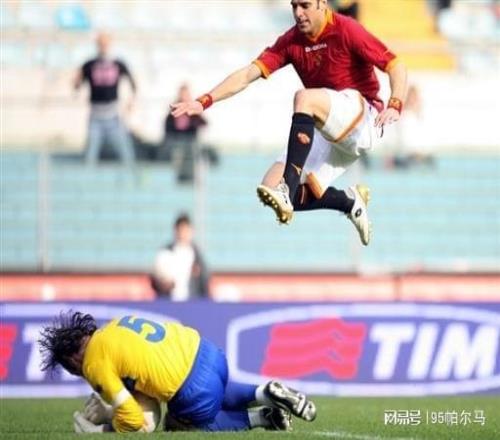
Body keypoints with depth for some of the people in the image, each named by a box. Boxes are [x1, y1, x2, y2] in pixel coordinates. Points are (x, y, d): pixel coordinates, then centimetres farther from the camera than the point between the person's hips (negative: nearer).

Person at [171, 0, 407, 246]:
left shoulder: (346, 30, -12)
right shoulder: (291, 41, 4)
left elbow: (395, 66, -15)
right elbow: (248, 74, -1)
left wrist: (394, 107, -33)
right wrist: (204, 102, -13)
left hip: (364, 119, -7)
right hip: (327, 132, 7)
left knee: (304, 98, -34)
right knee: (283, 192, -9)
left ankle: (286, 192, -42)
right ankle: (350, 202, 14)